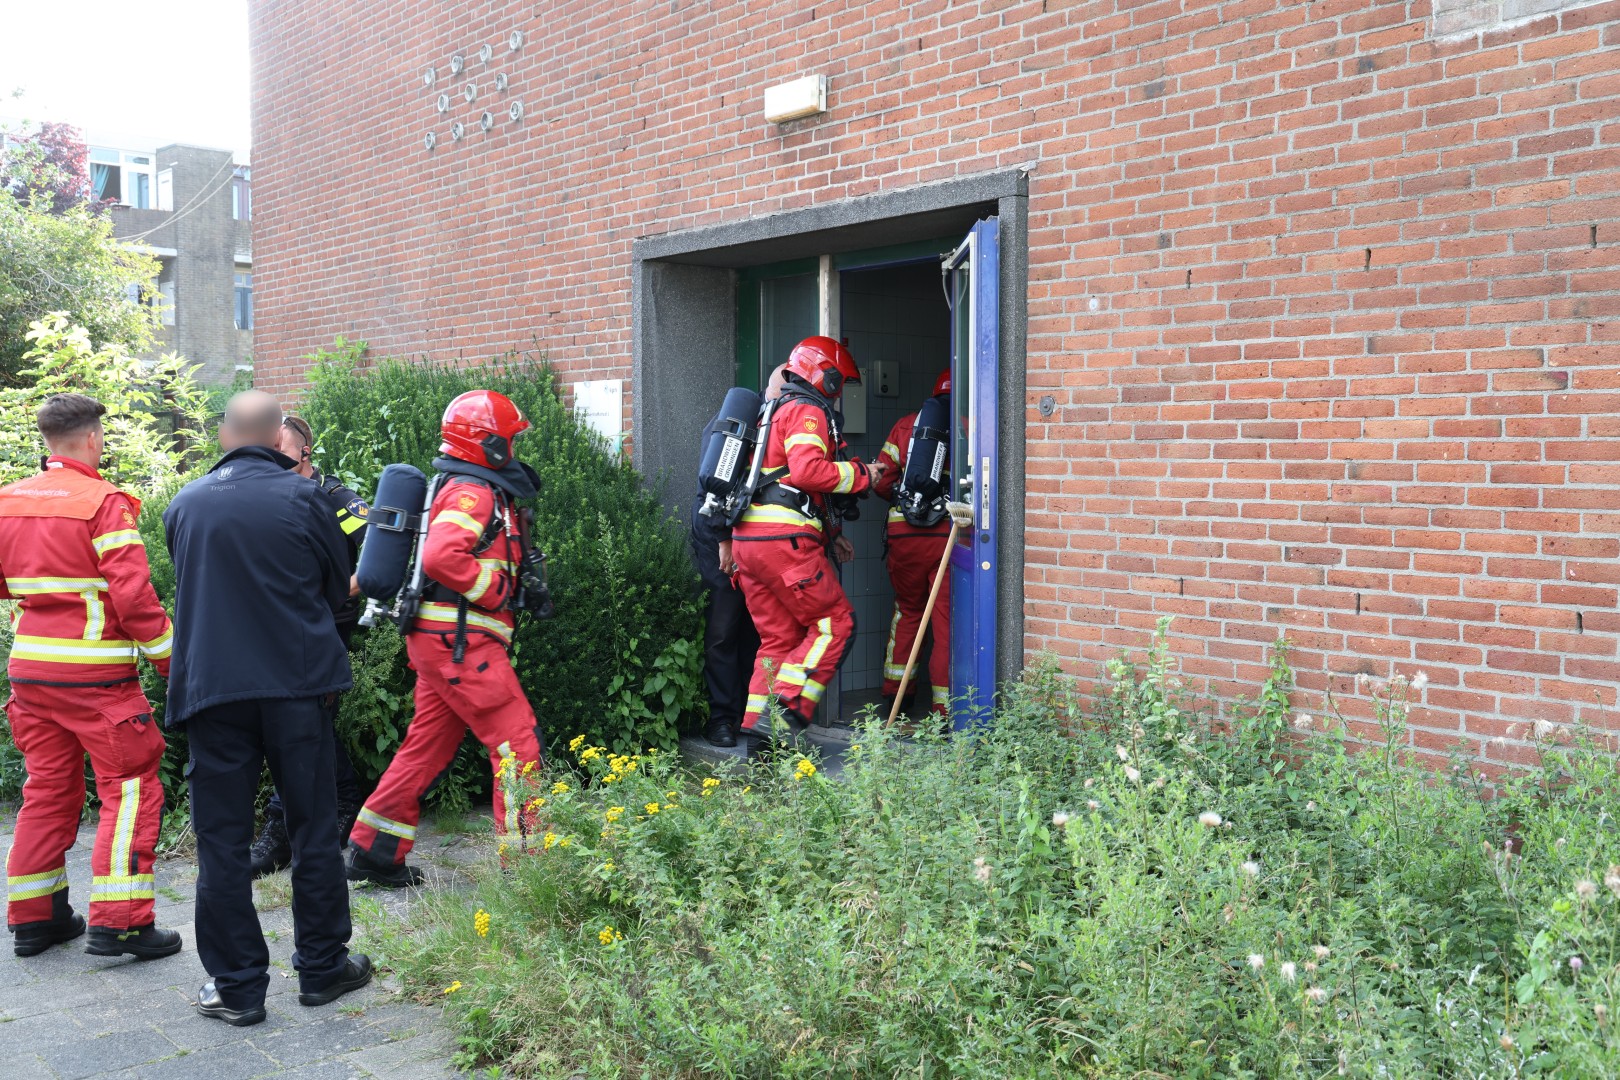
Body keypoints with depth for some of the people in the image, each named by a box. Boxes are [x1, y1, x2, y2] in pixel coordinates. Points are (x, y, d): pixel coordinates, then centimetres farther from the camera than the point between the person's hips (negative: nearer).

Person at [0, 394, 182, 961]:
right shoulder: (104, 502, -13)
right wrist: (170, 656, -10)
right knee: (130, 786, 0)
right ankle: (117, 920, -4)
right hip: (96, 673, -7)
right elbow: (133, 595, -18)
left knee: (47, 787, 17)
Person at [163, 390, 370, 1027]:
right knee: (313, 827, 10)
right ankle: (322, 965, 20)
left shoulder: (184, 505, 4)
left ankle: (236, 986, 12)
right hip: (297, 683, -1)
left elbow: (189, 589, 17)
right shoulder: (301, 497, -5)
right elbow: (337, 586, 6)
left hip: (211, 688, 2)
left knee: (222, 838, 8)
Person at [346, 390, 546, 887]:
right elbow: (440, 556, -28)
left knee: (427, 746, 14)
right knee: (518, 739, -7)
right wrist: (495, 592, -19)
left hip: (441, 640, 10)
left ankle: (373, 851, 20)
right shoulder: (473, 492, -12)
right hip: (459, 640, -10)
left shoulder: (470, 489, 20)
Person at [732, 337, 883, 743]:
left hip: (748, 540, 10)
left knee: (779, 637, 12)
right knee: (835, 622, -2)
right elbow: (807, 472, -21)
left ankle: (758, 725, 10)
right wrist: (860, 474, -7)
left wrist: (829, 534, 26)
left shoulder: (777, 413, 28)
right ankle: (787, 707, -10)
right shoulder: (809, 412, -3)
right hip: (784, 542, -9)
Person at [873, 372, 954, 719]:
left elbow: (882, 483, 7)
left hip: (903, 532, 3)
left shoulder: (906, 425, 10)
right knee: (947, 619, 3)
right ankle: (944, 709, 2)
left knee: (907, 610, 21)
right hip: (949, 535, -3)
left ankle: (893, 693, 23)